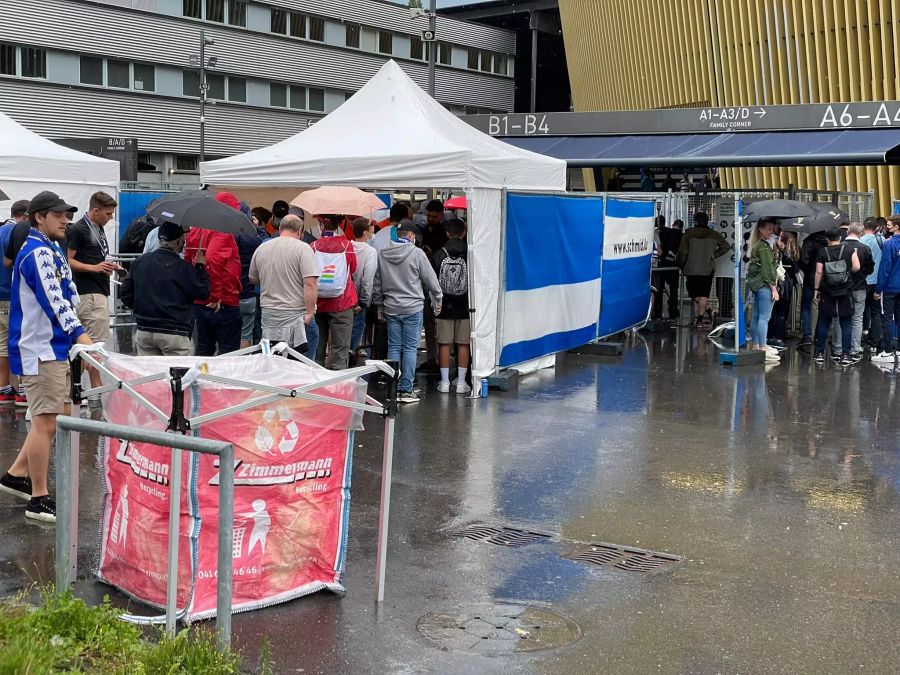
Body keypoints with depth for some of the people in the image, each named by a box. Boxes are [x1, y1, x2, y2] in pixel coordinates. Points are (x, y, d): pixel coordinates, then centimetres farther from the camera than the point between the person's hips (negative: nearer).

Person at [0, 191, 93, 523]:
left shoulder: (51, 250, 16)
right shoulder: (38, 252, -15)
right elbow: (53, 299, -27)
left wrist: (73, 336, 14)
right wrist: (79, 333, -37)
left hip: (54, 348, 10)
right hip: (40, 350, -10)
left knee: (60, 415, 16)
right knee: (46, 422, -6)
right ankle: (39, 500, 1)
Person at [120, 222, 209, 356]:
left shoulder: (139, 262, 5)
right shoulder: (182, 267, -12)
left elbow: (125, 294, 9)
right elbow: (202, 293, -5)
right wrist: (200, 266, 6)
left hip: (143, 331, 5)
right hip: (174, 333, -5)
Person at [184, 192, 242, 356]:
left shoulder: (195, 230, 10)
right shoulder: (223, 231, -15)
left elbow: (188, 260, 16)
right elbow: (212, 259, -29)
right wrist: (215, 296, -23)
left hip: (199, 303, 8)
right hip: (223, 304, -8)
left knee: (203, 350, 16)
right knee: (229, 354, 0)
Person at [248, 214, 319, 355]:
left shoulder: (261, 248, 7)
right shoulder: (303, 248, -9)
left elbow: (253, 279, 20)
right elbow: (310, 283, -18)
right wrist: (310, 312, -16)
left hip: (268, 316, 5)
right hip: (296, 315, -5)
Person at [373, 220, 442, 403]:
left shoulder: (382, 254, 5)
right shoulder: (417, 253, -8)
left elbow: (377, 285, 11)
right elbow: (431, 279, -2)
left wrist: (380, 307, 20)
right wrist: (437, 299, 13)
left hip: (391, 308, 4)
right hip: (413, 308, -4)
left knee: (393, 347, 8)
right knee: (410, 348, 1)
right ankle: (406, 390, 1)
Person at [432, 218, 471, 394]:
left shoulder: (439, 254, -5)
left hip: (445, 306, 0)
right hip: (464, 307, 0)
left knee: (444, 344, 5)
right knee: (463, 344, 6)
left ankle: (444, 382, 7)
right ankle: (461, 382, 7)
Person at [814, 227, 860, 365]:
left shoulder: (823, 252, -3)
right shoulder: (850, 249, -2)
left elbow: (819, 272, -6)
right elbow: (856, 267, -10)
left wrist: (816, 289, 1)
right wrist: (847, 271, 10)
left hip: (827, 292, 0)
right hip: (845, 291, 0)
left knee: (823, 322, 10)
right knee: (845, 323, 5)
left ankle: (820, 353, 12)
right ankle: (845, 354, 2)